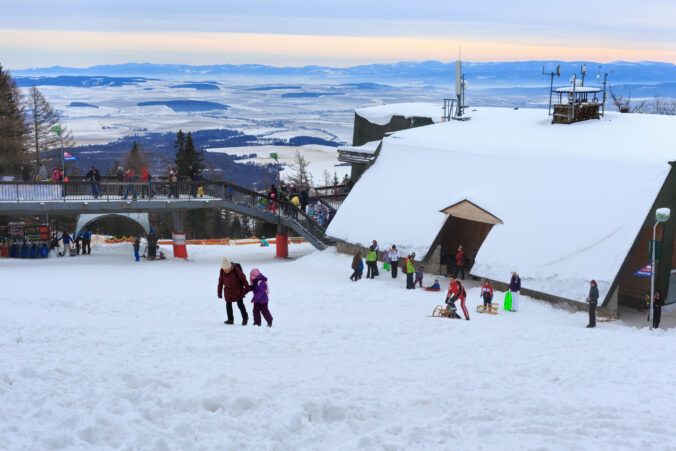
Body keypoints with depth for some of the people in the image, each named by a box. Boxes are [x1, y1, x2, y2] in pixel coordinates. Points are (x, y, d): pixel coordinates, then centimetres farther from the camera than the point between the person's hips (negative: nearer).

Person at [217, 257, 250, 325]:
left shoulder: (235, 270, -24)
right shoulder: (222, 271, -11)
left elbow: (243, 278, -12)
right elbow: (220, 282, 1)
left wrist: (247, 287, -5)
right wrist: (219, 292, 5)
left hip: (238, 290, -4)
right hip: (228, 291, 4)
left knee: (240, 304, 0)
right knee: (228, 305, 5)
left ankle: (245, 318, 18)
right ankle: (230, 319, 16)